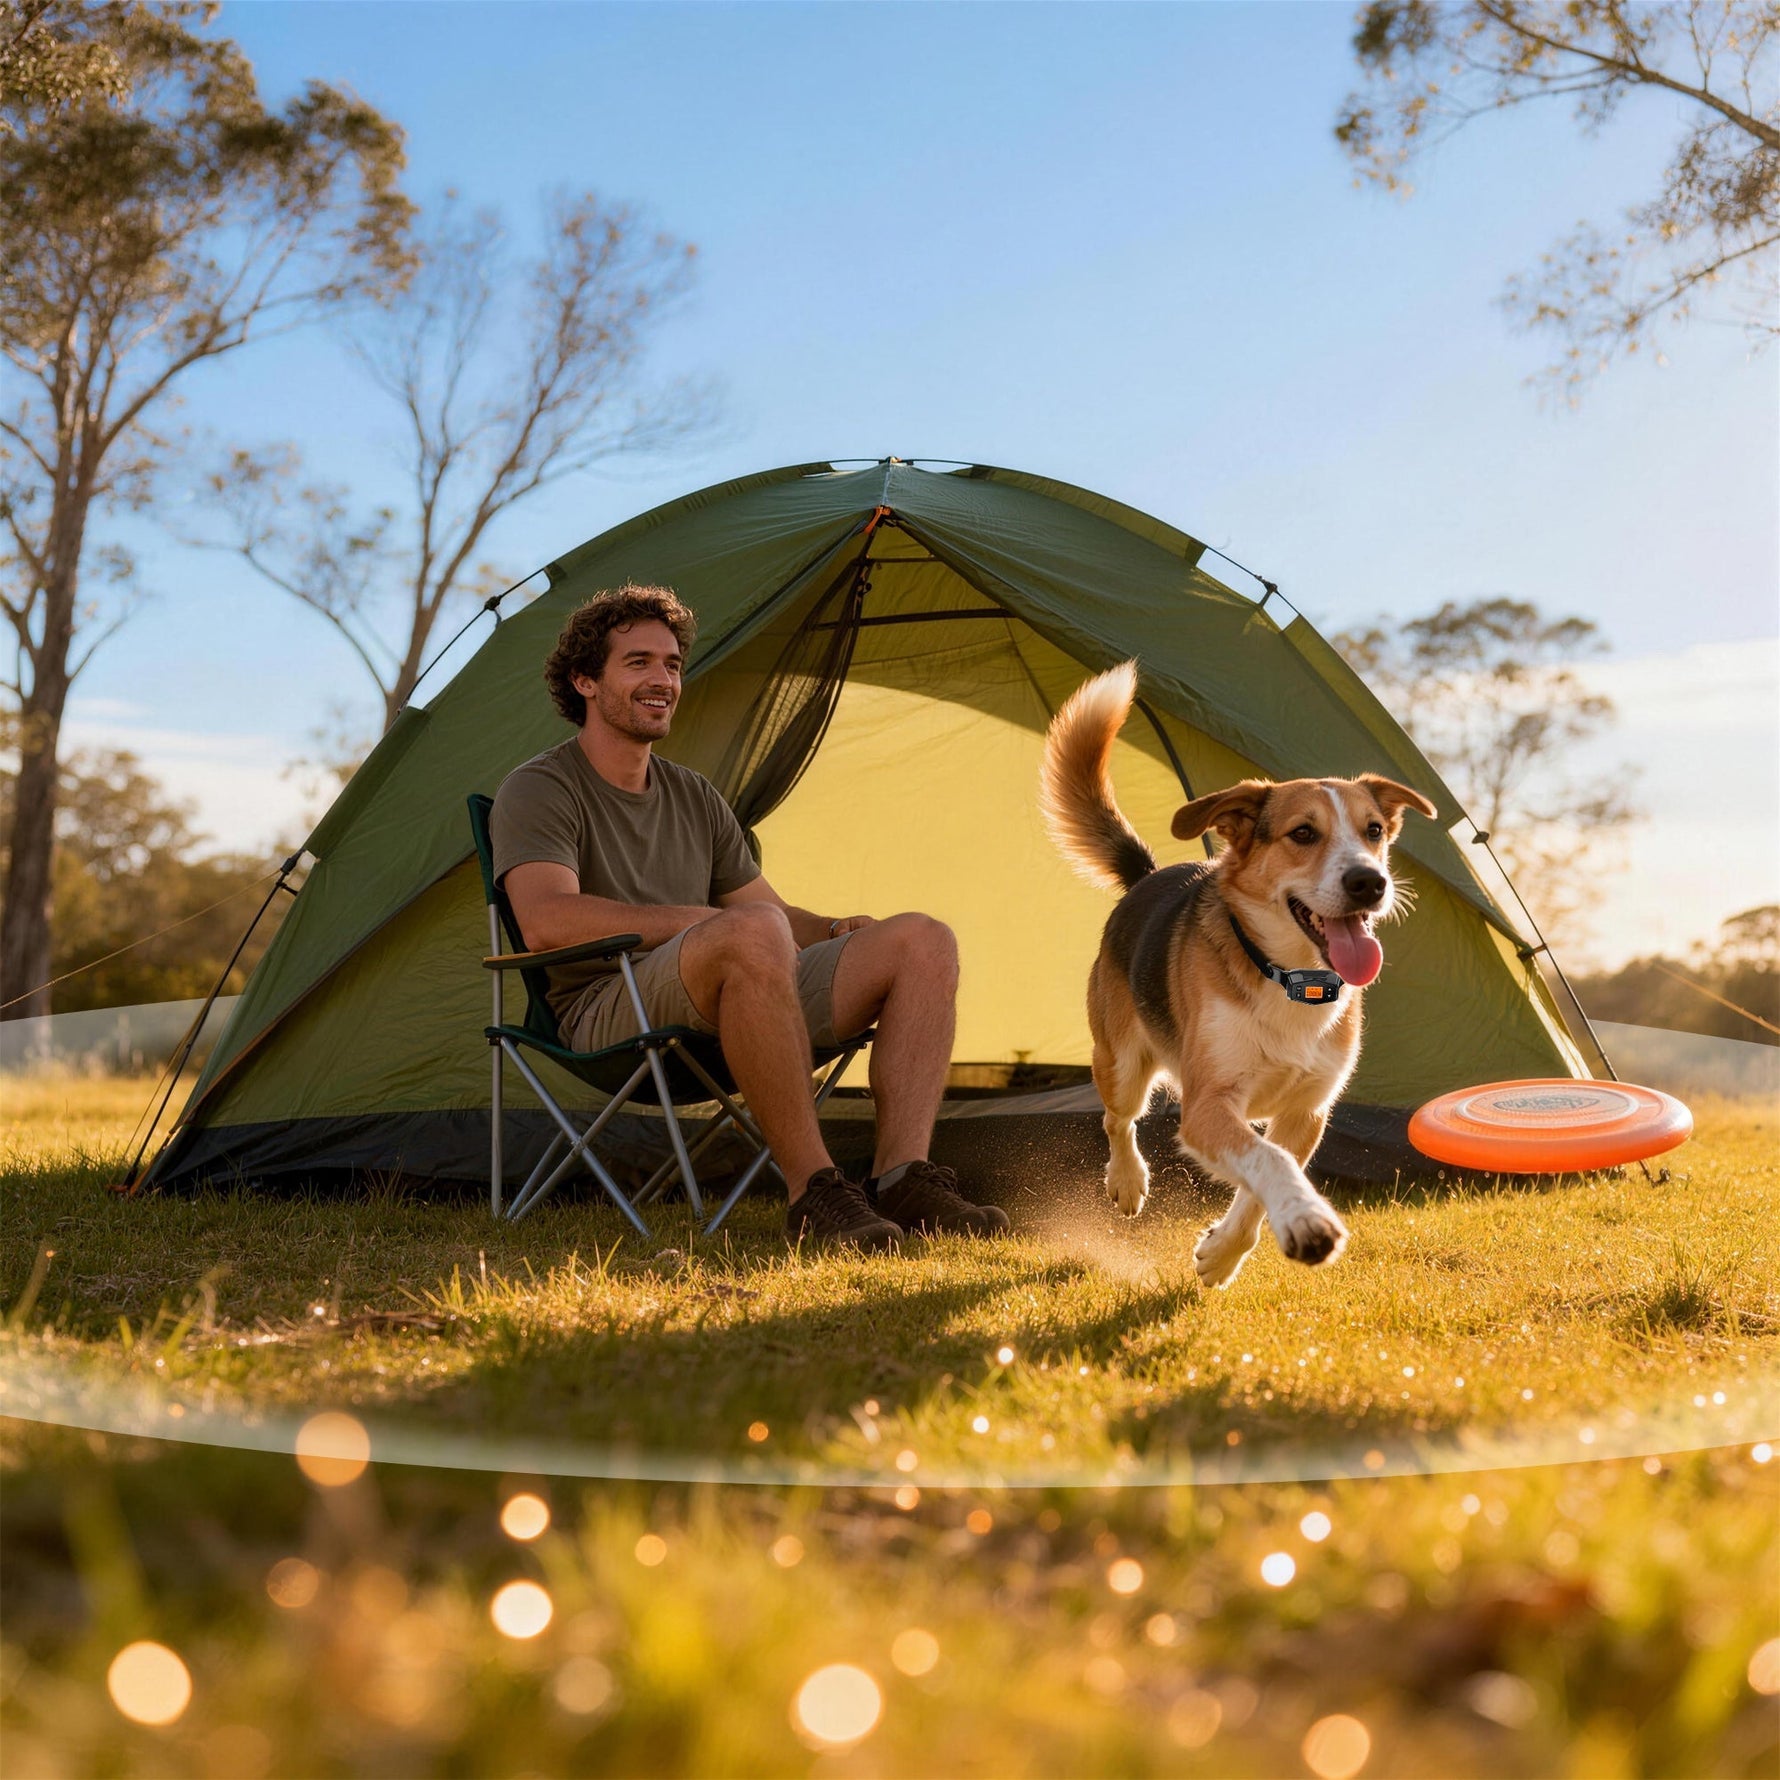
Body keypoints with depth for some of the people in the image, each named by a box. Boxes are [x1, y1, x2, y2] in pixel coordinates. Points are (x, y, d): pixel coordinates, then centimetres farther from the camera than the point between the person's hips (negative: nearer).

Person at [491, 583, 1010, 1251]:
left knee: (923, 941, -8)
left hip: (732, 1013, 8)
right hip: (611, 1016, -7)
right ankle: (812, 1191, -36)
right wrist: (697, 921, -18)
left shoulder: (697, 798, 22)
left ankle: (901, 1178, -22)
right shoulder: (538, 790, -1)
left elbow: (775, 912, 25)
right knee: (751, 933, -39)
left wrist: (832, 931, 1)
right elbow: (546, 922, -19)